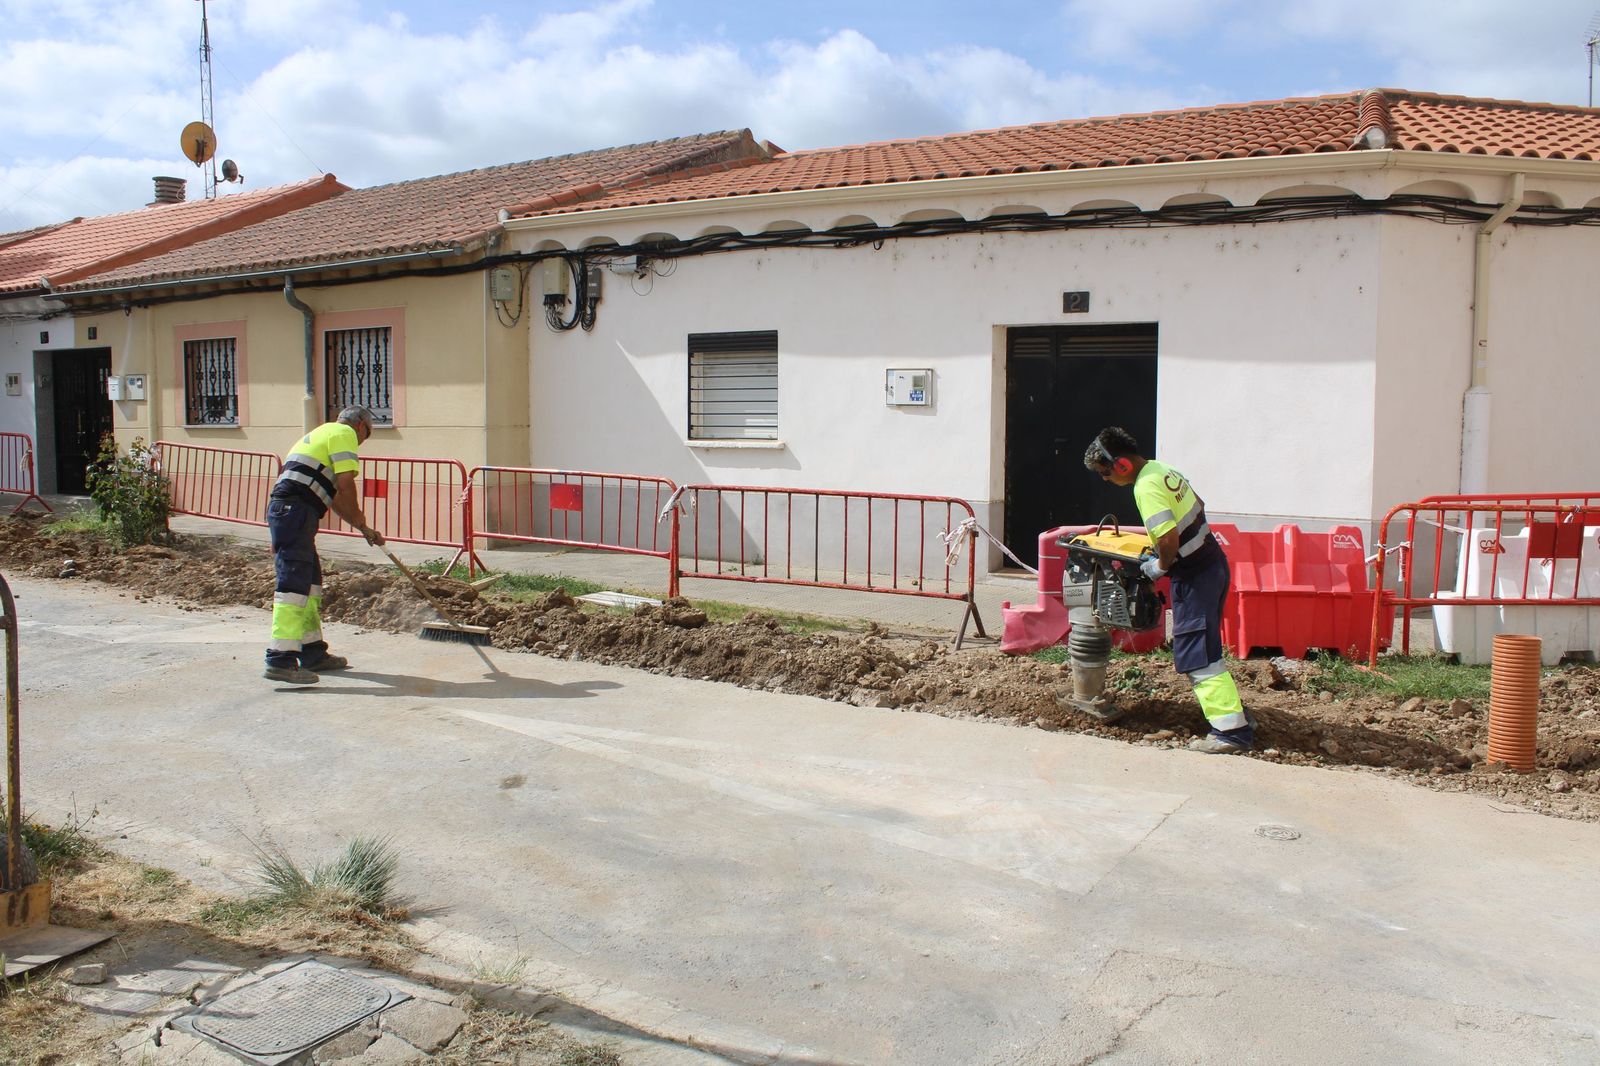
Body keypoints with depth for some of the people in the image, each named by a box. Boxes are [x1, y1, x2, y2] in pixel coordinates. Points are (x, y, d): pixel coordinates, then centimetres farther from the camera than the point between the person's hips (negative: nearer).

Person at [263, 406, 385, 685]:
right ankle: (280, 661, -18)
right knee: (294, 583, -13)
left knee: (311, 582, 15)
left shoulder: (323, 434, 31)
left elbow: (335, 496, 35)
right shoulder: (344, 433, 1)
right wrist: (359, 519, 3)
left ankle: (313, 653, 22)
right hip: (295, 509, -10)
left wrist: (364, 529, 36)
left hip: (283, 510, 10)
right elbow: (345, 483, -12)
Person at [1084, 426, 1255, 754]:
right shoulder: (1164, 469, 9)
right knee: (1203, 648, 19)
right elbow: (1198, 507, 22)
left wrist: (1160, 567, -9)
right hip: (1213, 562, 10)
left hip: (1194, 576, -10)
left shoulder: (1146, 487, -20)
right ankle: (1234, 712, 24)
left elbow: (1170, 538, -28)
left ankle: (1231, 730, -5)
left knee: (1195, 655, -5)